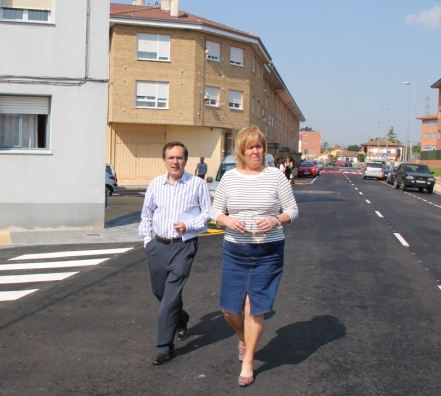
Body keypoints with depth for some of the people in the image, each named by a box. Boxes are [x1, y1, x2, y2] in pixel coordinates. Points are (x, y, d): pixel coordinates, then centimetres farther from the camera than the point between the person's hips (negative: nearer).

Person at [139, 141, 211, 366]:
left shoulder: (197, 185, -5)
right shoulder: (155, 184, 6)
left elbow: (208, 213, 0)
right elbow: (146, 214, 17)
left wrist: (188, 225, -14)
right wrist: (147, 239, 12)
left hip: (183, 246, -5)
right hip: (158, 245, 5)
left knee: (170, 296, -10)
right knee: (159, 291, 18)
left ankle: (165, 347, -1)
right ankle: (181, 321, 46)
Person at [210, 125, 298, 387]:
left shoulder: (276, 176, -3)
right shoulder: (229, 177, 2)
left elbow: (293, 210, 0)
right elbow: (215, 211, 6)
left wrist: (276, 220, -20)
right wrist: (227, 220, -15)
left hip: (269, 252, -2)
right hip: (235, 250, 2)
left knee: (254, 309, 1)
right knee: (229, 308, 6)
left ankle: (248, 362, 22)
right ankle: (244, 339, 41)